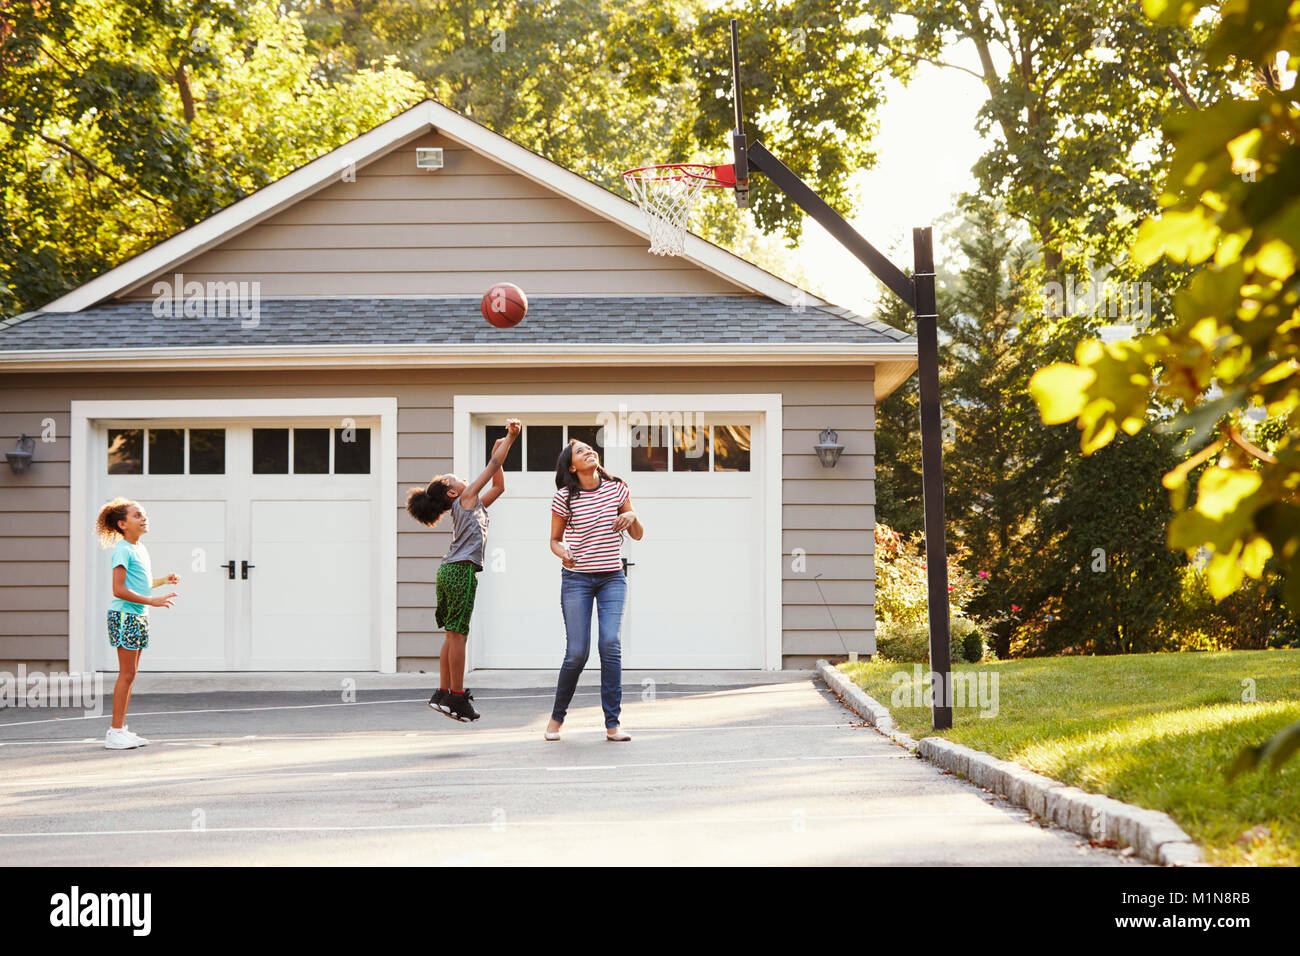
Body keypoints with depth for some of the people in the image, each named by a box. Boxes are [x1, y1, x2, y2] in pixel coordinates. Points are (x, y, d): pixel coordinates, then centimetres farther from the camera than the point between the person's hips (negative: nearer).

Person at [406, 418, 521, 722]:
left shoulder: (474, 505, 22)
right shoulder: (466, 498, 0)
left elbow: (498, 486, 30)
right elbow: (493, 466, -2)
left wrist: (500, 449, 24)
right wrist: (510, 438, 5)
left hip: (449, 571, 9)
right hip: (461, 570, -9)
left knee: (453, 634, 11)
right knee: (457, 633, -8)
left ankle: (444, 693, 13)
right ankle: (457, 697, -9)